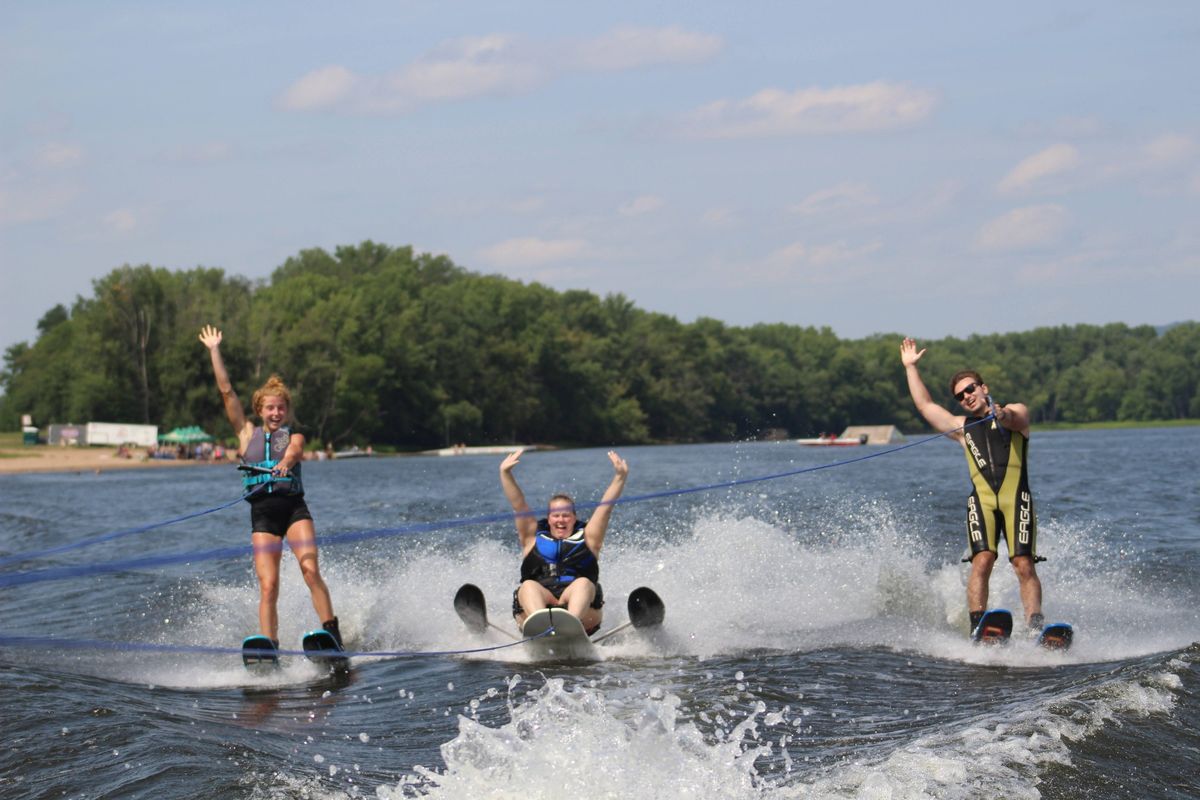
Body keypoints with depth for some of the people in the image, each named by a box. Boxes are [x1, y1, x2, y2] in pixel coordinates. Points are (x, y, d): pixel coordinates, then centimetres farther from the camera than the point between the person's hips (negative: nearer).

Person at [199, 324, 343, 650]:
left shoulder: (294, 436, 11)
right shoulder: (247, 433, 15)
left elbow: (294, 450, -13)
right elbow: (226, 391, 13)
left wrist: (286, 462, -36)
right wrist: (214, 351, 12)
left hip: (294, 507, -1)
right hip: (262, 513, 1)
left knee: (310, 570, -19)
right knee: (268, 586, -9)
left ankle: (333, 634, -19)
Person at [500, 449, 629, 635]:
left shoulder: (587, 537, 22)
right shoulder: (533, 537, 23)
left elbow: (606, 506, 11)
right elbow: (518, 504, 12)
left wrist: (620, 477, -2)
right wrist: (505, 474, 0)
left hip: (582, 613, 0)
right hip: (537, 606, 0)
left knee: (583, 583, -30)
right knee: (528, 586, -29)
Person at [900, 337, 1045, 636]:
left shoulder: (1015, 411, 17)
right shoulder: (963, 426, 28)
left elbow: (1016, 419, -7)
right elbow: (925, 405, 27)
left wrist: (1003, 415, -30)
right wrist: (910, 367, 27)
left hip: (1017, 496, -2)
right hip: (981, 497, 2)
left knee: (1024, 566, -13)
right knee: (982, 560, -17)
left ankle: (1035, 626, -20)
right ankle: (977, 627, -23)